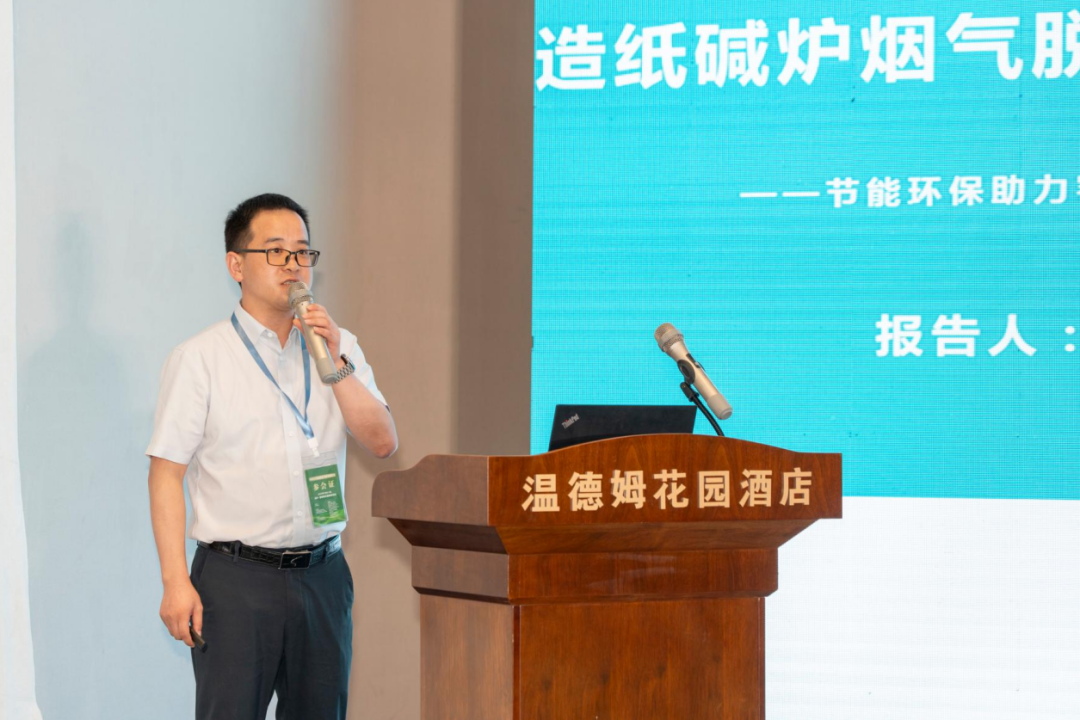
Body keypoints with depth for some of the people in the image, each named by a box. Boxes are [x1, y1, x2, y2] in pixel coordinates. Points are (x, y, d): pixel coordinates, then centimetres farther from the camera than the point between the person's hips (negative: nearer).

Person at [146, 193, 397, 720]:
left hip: (322, 574, 4)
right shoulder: (200, 359, -1)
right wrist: (175, 582, -12)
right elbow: (166, 474, -4)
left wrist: (336, 365, -10)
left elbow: (383, 442, 2)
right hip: (235, 580, -4)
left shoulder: (341, 348, 11)